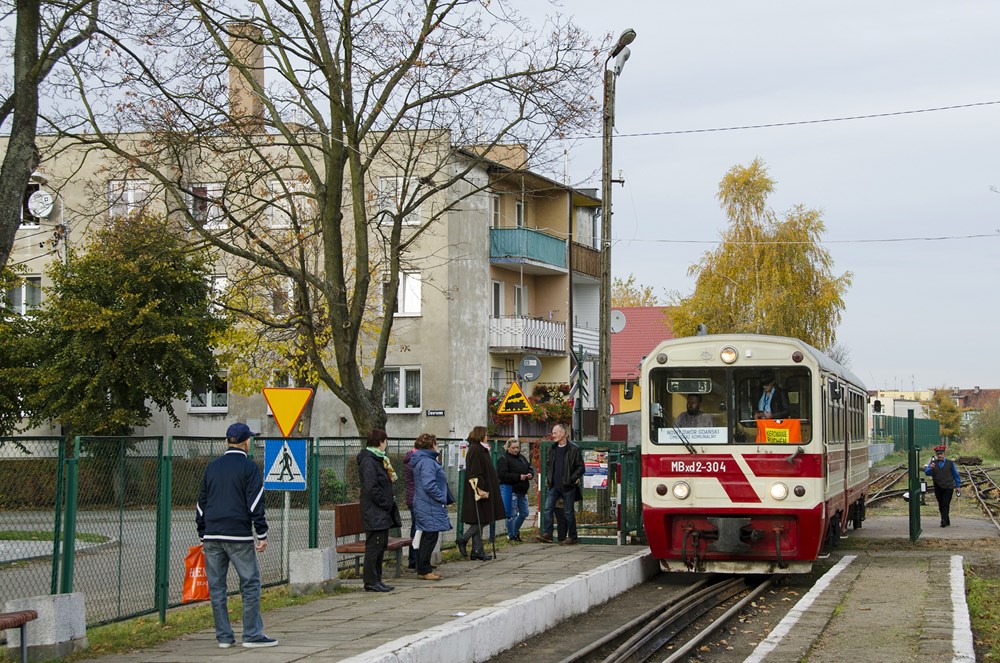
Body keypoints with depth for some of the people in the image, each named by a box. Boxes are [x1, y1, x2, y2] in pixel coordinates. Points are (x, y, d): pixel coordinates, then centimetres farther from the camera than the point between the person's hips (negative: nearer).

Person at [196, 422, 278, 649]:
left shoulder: (212, 467, 14)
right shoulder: (249, 467, -2)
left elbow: (201, 503, 17)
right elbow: (255, 504, -8)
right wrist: (262, 535, -5)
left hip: (212, 536, 5)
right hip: (239, 536, -5)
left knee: (216, 586, 7)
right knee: (250, 583, 1)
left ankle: (224, 636, 9)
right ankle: (252, 634, -2)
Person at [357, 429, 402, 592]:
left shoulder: (378, 459, 18)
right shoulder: (368, 461, -15)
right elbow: (371, 487, -22)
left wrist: (389, 502, 11)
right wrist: (386, 503, -16)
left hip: (382, 513, 10)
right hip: (374, 512, -10)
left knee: (381, 545, 12)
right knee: (374, 546, -6)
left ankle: (376, 580, 17)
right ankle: (371, 582, -1)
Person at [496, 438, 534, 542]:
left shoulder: (521, 457, 15)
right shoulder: (503, 459, -9)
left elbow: (530, 468, 21)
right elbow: (502, 475, -19)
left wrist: (530, 474, -4)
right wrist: (518, 477, -22)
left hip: (522, 490, 8)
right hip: (510, 489, -8)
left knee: (524, 513, 12)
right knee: (512, 514, -3)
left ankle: (515, 532, 31)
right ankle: (511, 536, 8)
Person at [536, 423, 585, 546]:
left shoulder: (573, 449, -7)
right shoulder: (552, 449, 11)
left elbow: (580, 467, -6)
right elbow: (548, 464, 23)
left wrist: (572, 479, -14)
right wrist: (548, 478, 10)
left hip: (568, 487, -5)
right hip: (553, 486, 5)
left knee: (568, 512, 2)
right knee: (547, 509, -5)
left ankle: (572, 536, 12)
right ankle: (547, 534, -3)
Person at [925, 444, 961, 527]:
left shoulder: (950, 463, 5)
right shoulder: (933, 463, 5)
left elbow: (956, 474, 11)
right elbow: (927, 473, -6)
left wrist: (957, 486, 10)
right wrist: (930, 468, -28)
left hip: (948, 487, -2)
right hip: (938, 488, 2)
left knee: (946, 504, -12)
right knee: (941, 505, 6)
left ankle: (944, 521, -17)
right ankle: (947, 521, 17)